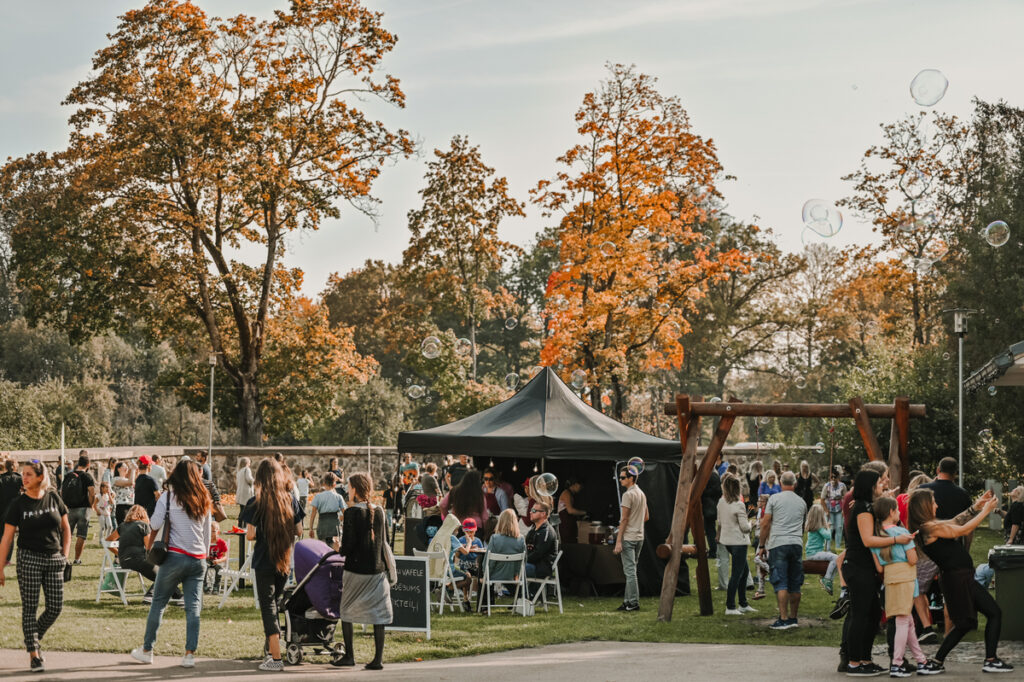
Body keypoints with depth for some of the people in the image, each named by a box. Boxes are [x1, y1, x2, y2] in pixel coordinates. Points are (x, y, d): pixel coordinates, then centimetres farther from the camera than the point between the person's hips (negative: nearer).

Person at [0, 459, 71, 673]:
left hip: (54, 559, 3)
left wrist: (65, 554, 5)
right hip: (28, 559, -3)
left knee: (55, 607, 1)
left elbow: (66, 528, 13)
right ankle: (33, 654, 4)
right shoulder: (18, 504, -4)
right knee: (30, 607, -1)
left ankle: (33, 639, 25)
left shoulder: (54, 498, 2)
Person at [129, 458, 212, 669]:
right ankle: (190, 654, -4)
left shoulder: (168, 497, -3)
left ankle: (147, 650, 15)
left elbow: (155, 525, -5)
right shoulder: (204, 501, 8)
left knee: (158, 603, 8)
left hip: (175, 556, -3)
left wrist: (150, 549, 12)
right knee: (193, 607, 2)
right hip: (198, 559, 3)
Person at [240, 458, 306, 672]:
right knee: (274, 604, 21)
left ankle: (275, 658, -7)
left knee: (268, 607, -1)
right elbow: (299, 531, 3)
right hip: (285, 560, 4)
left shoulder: (256, 503, -12)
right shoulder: (290, 500, -1)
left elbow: (250, 535, -13)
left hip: (264, 561, -4)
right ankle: (270, 648, 31)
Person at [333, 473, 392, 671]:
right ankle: (378, 658, 2)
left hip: (356, 568, -4)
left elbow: (348, 544, -14)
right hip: (377, 568, 5)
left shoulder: (352, 512, -11)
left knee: (347, 611, 11)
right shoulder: (379, 511, 5)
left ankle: (349, 656, 13)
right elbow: (384, 540, 11)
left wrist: (341, 550, 5)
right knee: (378, 613, 4)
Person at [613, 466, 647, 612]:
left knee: (630, 570, -7)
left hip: (628, 538, -9)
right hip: (639, 537, 9)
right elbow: (647, 517, 20)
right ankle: (628, 600, 18)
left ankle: (633, 602, -7)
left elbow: (624, 519, -17)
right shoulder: (642, 494, 13)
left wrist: (618, 541, -16)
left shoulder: (628, 495, -15)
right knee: (631, 570, 15)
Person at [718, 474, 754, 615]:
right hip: (738, 541, -8)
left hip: (726, 540, 8)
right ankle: (730, 607, -1)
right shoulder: (739, 505, -19)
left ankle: (743, 605, 23)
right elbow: (744, 527, -17)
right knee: (736, 574, -2)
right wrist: (750, 523, 4)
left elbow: (719, 520, 14)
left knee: (745, 570, 19)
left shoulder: (721, 502, 2)